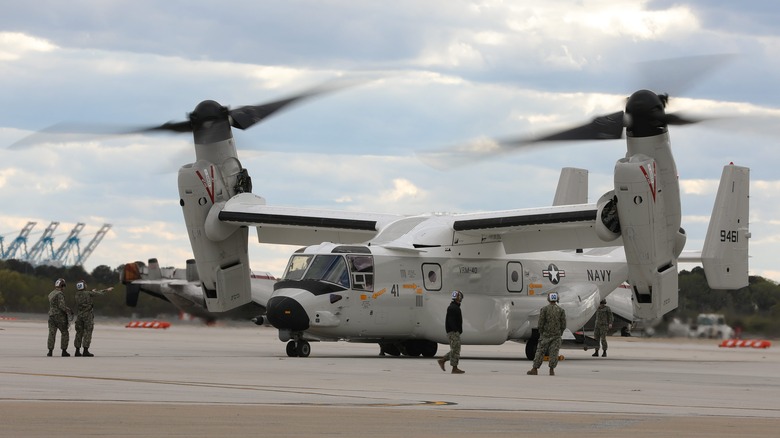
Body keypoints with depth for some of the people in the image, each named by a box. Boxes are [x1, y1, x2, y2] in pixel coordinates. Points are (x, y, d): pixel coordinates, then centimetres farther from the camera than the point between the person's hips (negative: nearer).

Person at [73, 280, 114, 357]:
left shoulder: (77, 295, 7)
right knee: (87, 333, -4)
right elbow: (99, 293, 7)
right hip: (88, 315, -5)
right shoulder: (88, 293, -8)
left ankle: (77, 351, 7)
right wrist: (107, 290, 25)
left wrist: (91, 291, 48)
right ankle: (85, 351, -10)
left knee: (79, 333, 8)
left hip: (79, 315, 5)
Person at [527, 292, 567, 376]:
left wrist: (541, 333, 6)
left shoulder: (544, 309, -7)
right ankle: (552, 370, -1)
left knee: (540, 352, 4)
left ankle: (535, 370, 6)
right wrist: (560, 333, 12)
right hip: (556, 336, 1)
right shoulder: (561, 310, -2)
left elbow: (541, 323, -8)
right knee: (554, 353, 2)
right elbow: (563, 324, -2)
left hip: (546, 335, -1)